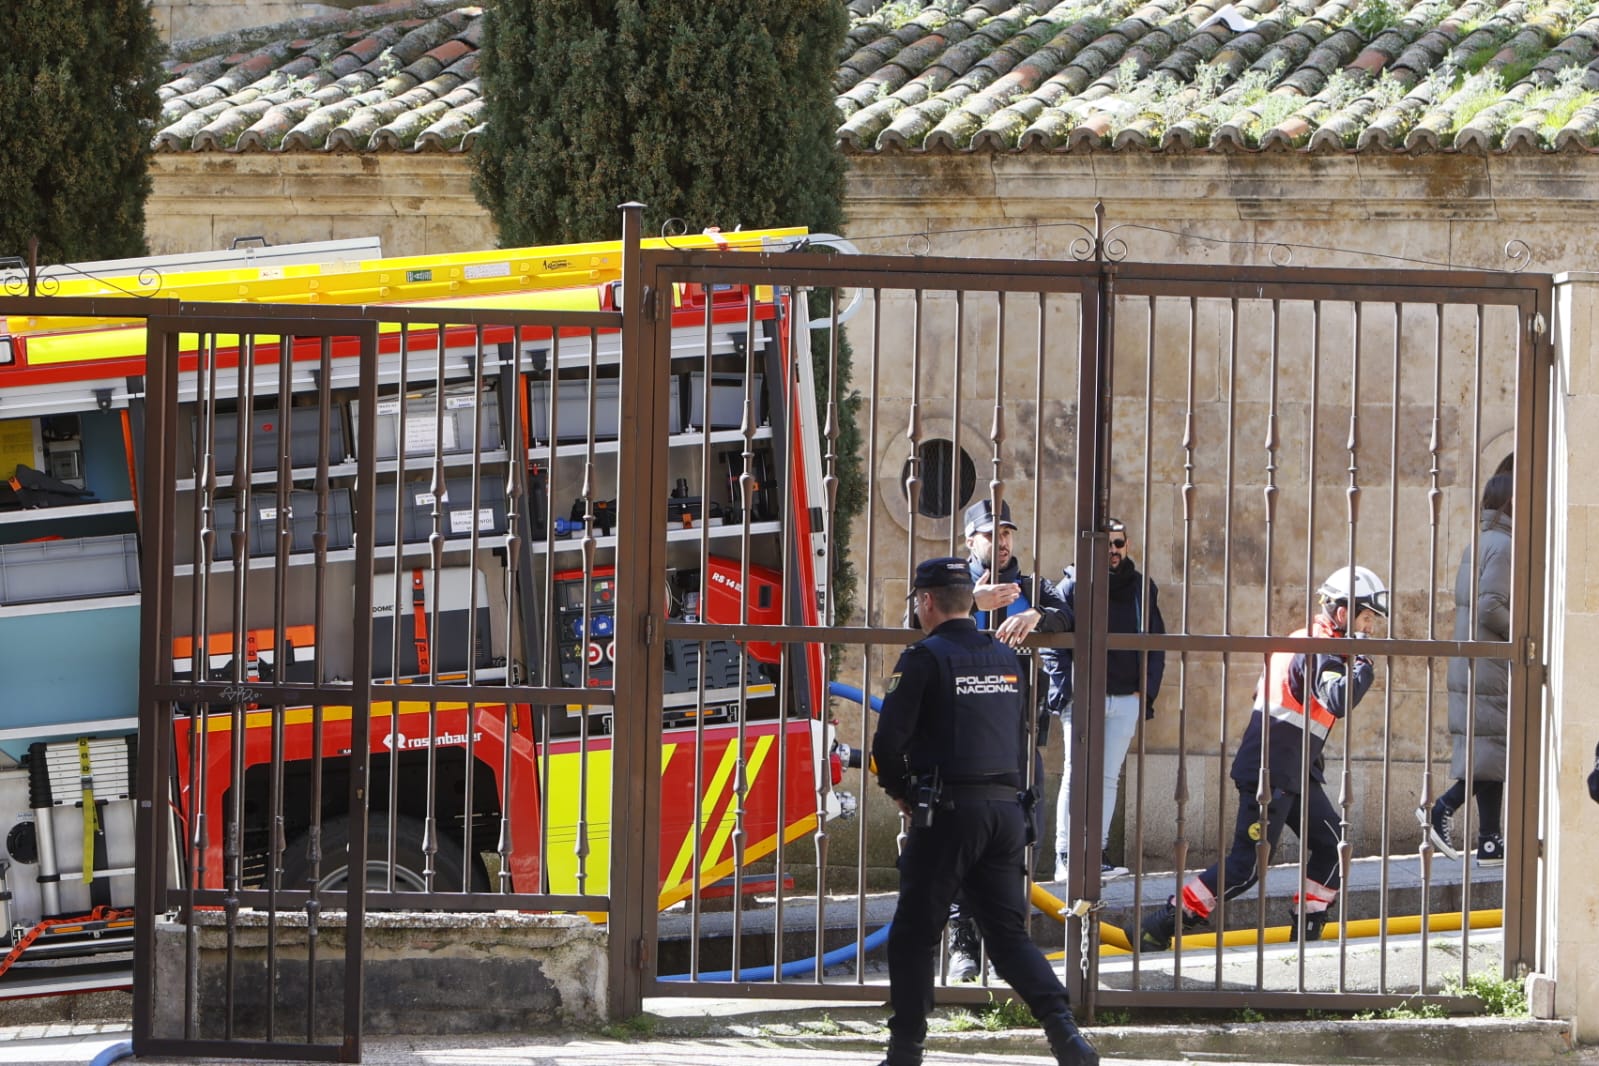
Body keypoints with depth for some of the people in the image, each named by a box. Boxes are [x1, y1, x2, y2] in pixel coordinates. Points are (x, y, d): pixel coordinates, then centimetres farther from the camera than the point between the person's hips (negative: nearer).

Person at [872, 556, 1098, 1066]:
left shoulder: (924, 659, -6)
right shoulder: (1006, 658, 15)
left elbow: (889, 739, -11)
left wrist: (899, 791, 6)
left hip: (947, 812, -6)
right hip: (1007, 809, 6)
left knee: (914, 933, 4)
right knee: (1009, 933, 7)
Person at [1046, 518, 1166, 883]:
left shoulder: (1142, 589, 11)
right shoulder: (1075, 585, -1)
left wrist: (1147, 689, 5)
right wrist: (1063, 689, -13)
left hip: (1127, 699, 4)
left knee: (1109, 777, 7)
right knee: (1077, 775, -7)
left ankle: (1097, 852, 12)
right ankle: (1064, 856, -7)